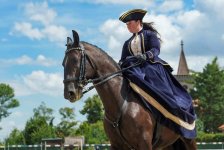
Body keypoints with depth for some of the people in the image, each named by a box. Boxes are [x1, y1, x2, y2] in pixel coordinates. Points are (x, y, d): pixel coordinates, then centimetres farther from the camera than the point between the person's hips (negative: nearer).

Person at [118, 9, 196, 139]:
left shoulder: (150, 34, 8)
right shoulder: (128, 43, 25)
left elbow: (155, 50, -9)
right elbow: (123, 59, 14)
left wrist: (144, 56, -30)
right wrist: (120, 65, -10)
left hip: (152, 68, -5)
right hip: (135, 71, 5)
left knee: (163, 94, -22)